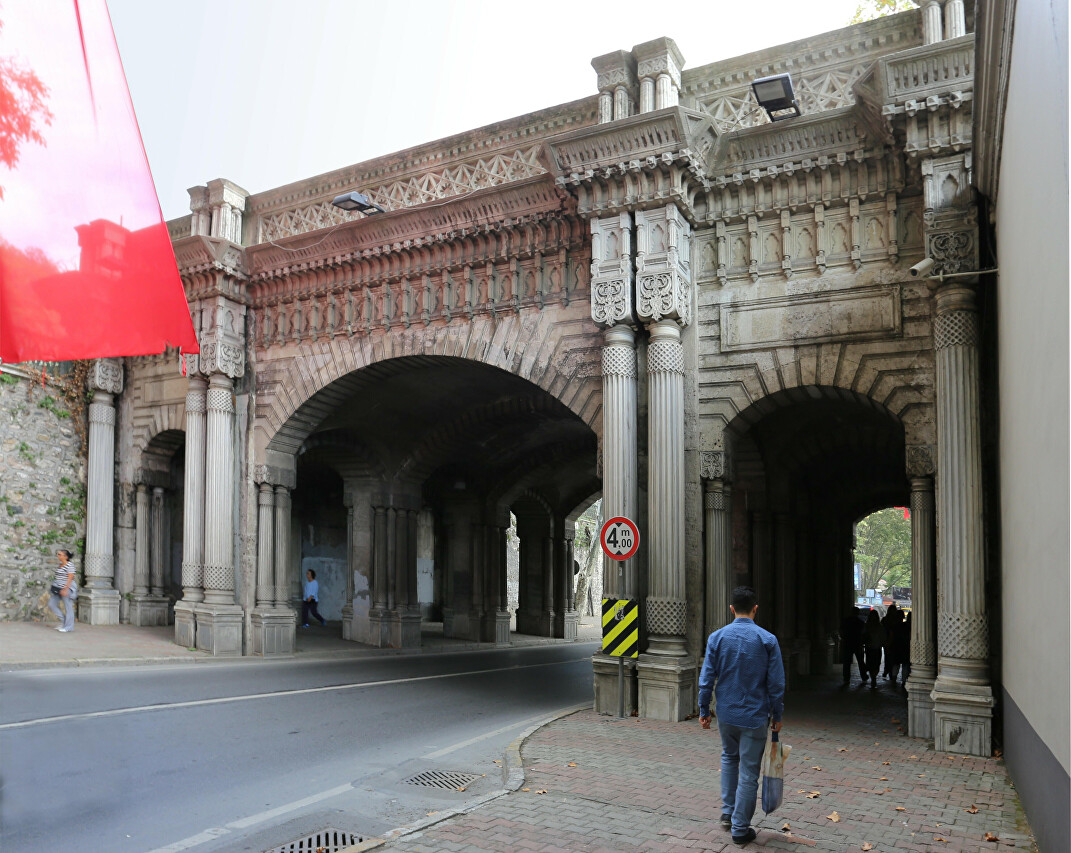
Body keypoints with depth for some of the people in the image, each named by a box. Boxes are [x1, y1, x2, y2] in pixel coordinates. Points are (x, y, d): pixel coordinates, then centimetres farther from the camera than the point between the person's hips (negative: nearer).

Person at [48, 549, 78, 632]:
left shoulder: (70, 565, -13)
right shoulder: (60, 565, 14)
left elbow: (70, 578, -19)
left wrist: (65, 589, -24)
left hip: (66, 588, -10)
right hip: (58, 588, 10)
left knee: (68, 607, -2)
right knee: (51, 604, 8)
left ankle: (68, 627, 5)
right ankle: (63, 620, 21)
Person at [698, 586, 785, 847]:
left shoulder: (717, 638, -5)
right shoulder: (767, 640, -10)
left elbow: (706, 678, -3)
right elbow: (776, 683, -7)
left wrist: (704, 711, 7)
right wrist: (777, 716, 5)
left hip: (726, 714, 3)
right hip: (755, 716, -2)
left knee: (729, 757, 26)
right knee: (748, 773, 6)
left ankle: (728, 812, 27)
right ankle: (740, 828, 13)